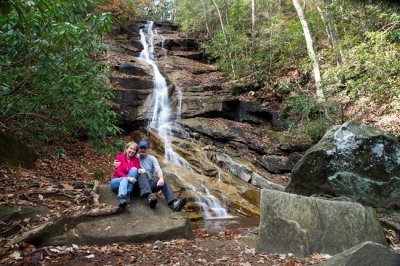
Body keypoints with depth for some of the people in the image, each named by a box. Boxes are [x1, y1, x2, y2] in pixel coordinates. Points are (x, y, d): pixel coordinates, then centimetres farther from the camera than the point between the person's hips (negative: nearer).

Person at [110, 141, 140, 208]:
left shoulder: (136, 160, 3)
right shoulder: (120, 157, -5)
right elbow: (118, 172, -15)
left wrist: (140, 170, -31)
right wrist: (128, 178, -31)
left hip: (129, 183, 2)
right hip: (116, 181, -2)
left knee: (134, 169, -24)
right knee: (124, 179, -36)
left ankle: (127, 194, -36)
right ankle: (121, 198, -64)